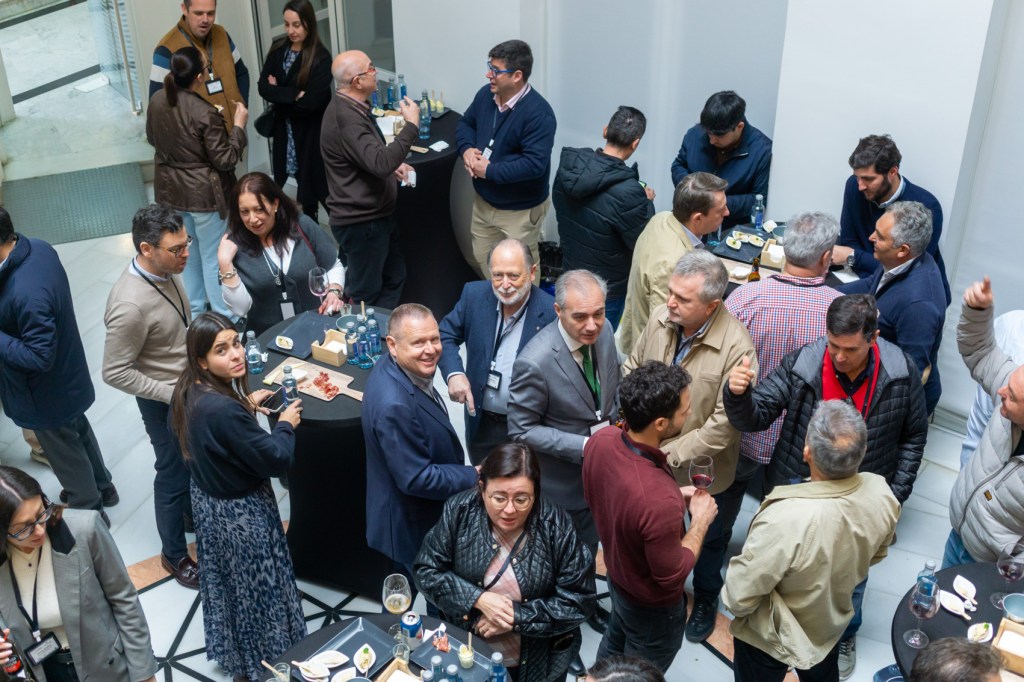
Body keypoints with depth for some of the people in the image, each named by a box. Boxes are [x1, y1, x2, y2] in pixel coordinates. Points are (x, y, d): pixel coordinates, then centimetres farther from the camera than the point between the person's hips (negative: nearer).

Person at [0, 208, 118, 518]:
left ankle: (90, 513, 40)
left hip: (46, 393, -8)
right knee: (78, 430, 30)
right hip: (67, 375, 8)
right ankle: (102, 488, 53)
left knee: (64, 450, 16)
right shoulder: (38, 247, -13)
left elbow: (39, 357, -32)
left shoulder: (25, 295, -41)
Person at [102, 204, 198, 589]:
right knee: (173, 474, 11)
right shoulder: (130, 305, -34)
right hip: (164, 402, -7)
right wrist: (173, 395, -24)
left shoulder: (166, 270, -9)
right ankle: (174, 554, 33)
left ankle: (193, 511, 55)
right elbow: (116, 372, -26)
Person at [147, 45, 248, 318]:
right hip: (204, 194, -7)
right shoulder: (205, 113, -26)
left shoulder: (157, 101, -5)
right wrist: (238, 126, -9)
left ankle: (195, 310, 36)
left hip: (171, 191, 7)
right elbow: (225, 159, -19)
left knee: (187, 252, 22)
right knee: (214, 257, 7)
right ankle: (224, 318, 20)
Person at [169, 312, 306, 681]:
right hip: (241, 512, -9)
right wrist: (286, 424, -9)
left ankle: (230, 652, 51)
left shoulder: (188, 389, -10)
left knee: (226, 580, 28)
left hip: (207, 499, 9)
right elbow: (275, 460, -27)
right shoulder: (225, 411, -37)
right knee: (255, 589, 15)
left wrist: (244, 403, 7)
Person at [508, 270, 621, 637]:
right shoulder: (535, 362, -34)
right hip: (565, 479, -6)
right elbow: (522, 431, -23)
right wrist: (582, 446, -28)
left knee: (590, 542, 30)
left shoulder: (602, 331, -14)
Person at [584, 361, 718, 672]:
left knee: (613, 647, 34)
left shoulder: (600, 440, -22)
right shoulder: (661, 502, -46)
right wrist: (701, 520, -15)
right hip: (652, 606, -6)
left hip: (616, 576, 6)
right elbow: (672, 576, -27)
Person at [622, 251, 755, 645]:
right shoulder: (660, 318, -17)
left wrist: (671, 453, -25)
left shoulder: (736, 348, -31)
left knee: (708, 537, 25)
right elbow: (633, 369, 0)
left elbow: (724, 425, -27)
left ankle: (706, 597, 53)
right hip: (651, 457, 4)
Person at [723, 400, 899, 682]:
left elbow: (739, 597, -31)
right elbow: (876, 554, -2)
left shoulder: (784, 520, -46)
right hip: (833, 621, 5)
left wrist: (733, 600, -8)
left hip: (771, 636, -4)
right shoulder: (881, 493, -25)